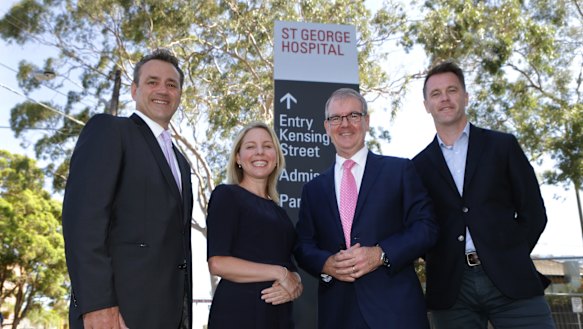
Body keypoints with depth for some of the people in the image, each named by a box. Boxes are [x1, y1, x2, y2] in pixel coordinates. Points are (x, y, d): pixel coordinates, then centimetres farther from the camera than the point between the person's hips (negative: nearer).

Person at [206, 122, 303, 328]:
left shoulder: (277, 210, 14)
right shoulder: (226, 195, -5)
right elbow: (217, 263, -14)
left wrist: (294, 284, -4)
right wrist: (280, 273, -12)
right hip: (238, 312, -6)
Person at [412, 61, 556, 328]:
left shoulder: (502, 145, 8)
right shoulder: (419, 165, 10)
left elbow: (533, 212, 7)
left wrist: (510, 259, -1)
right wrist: (439, 260, -2)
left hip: (511, 280, 0)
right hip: (451, 288, 1)